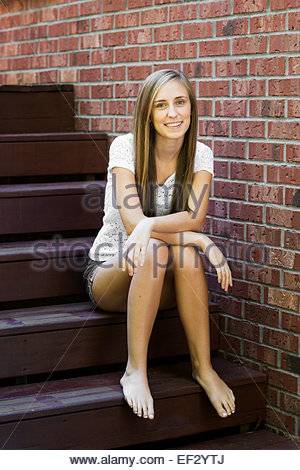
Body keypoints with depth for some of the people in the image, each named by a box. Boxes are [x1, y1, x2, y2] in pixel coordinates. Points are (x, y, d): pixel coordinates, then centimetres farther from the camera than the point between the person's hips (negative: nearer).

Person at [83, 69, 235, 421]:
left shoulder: (200, 155, -3)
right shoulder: (126, 147, -12)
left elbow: (195, 218, -18)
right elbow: (133, 222, -22)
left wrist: (150, 225, -38)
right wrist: (201, 241, -31)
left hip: (165, 285, 3)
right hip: (110, 272, -2)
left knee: (186, 256, -32)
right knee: (156, 250, -35)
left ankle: (202, 367, -22)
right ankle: (135, 370, -31)